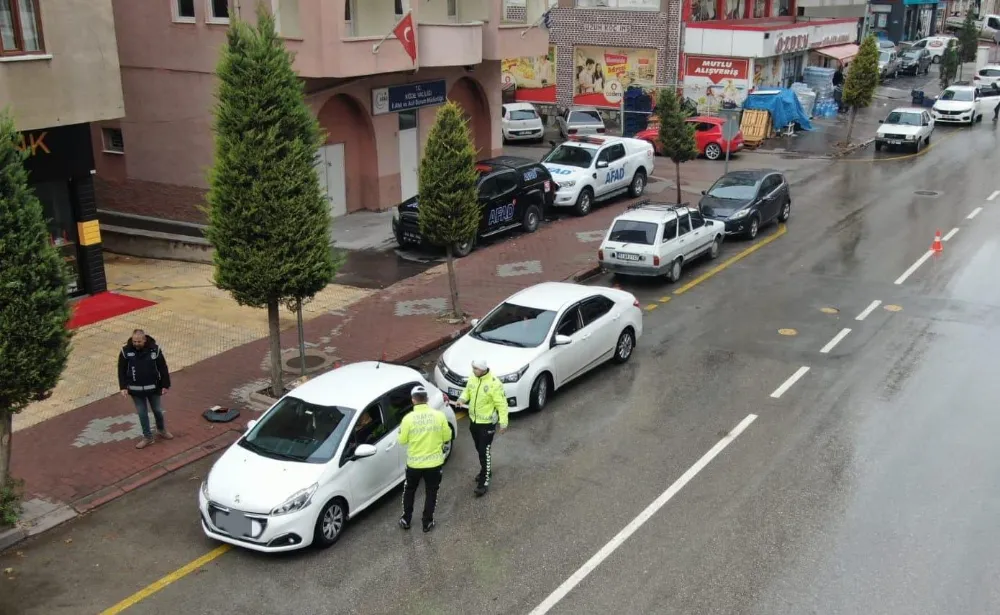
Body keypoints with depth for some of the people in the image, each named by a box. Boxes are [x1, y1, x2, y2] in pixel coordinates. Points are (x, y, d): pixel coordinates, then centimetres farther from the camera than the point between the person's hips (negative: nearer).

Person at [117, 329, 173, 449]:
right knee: (142, 413, 9)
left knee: (157, 410, 14)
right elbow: (122, 371, -2)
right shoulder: (126, 351, -12)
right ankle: (147, 437, 23)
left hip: (153, 388, 0)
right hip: (136, 389, 0)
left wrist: (165, 385, -3)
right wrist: (123, 387, -7)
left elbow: (163, 368, -5)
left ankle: (161, 430, 39)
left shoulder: (155, 349, -14)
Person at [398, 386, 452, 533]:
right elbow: (447, 437, -2)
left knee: (409, 491, 22)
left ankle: (406, 520, 31)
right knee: (431, 492, 18)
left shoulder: (408, 418, -15)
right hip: (435, 462, 1)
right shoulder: (439, 416, -11)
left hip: (414, 463, 0)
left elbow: (402, 440, -6)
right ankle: (427, 522, 24)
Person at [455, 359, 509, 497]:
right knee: (479, 449, 23)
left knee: (485, 452, -3)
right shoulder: (472, 378, -4)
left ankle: (484, 483, 5)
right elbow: (467, 391, 13)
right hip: (473, 420, 7)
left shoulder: (494, 383, -25)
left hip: (487, 423, -7)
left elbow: (502, 404, -19)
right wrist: (462, 399, -10)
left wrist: (503, 422, -19)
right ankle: (486, 470, 45)